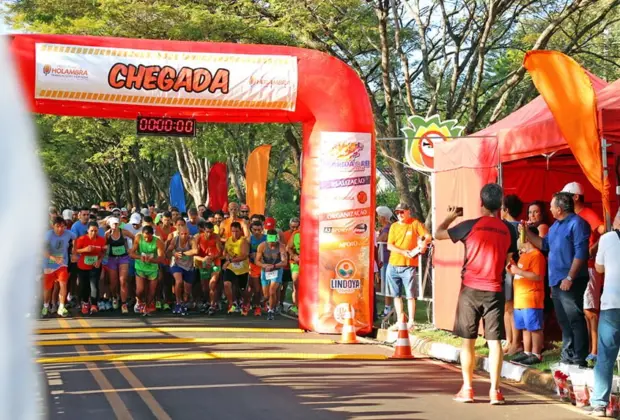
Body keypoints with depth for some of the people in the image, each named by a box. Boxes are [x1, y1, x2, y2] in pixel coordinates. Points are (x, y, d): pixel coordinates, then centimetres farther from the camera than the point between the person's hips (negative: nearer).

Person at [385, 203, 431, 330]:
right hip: (393, 265, 4)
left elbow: (428, 237, -5)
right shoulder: (394, 226, 9)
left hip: (409, 265, -4)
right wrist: (403, 252, -13)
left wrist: (424, 242, -28)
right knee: (396, 295, 8)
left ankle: (410, 322, 0)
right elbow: (389, 245, 3)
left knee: (410, 295, -4)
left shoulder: (415, 223, 0)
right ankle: (400, 321, 16)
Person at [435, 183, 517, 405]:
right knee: (494, 340, 2)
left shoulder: (470, 226, -7)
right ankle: (495, 390, 0)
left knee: (468, 340, 6)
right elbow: (508, 260, 10)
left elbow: (438, 234, 4)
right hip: (495, 290, 2)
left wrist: (451, 216, 20)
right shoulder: (508, 230, 2)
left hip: (471, 289, -2)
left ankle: (467, 389, 8)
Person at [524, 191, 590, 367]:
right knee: (563, 321, 13)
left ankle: (579, 358, -4)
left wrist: (570, 278, -21)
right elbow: (544, 244, 27)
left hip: (570, 282, -9)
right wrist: (526, 232, 17)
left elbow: (581, 253, -18)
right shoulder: (556, 225, 17)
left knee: (575, 320, -7)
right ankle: (567, 355, 20)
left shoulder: (577, 223, -12)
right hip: (556, 280, 9)